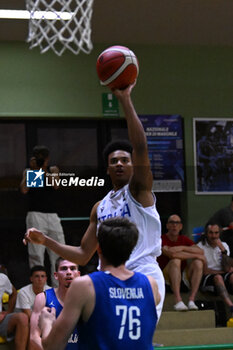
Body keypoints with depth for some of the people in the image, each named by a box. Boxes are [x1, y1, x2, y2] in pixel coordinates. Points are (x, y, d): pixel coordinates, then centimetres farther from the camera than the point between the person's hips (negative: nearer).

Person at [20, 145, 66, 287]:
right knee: (36, 253, -10)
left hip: (52, 215, 2)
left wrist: (44, 170, -6)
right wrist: (33, 170, -3)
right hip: (35, 215, -2)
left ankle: (58, 285, 3)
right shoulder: (28, 171, 10)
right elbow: (24, 190, -6)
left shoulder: (53, 169, 14)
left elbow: (55, 185, -5)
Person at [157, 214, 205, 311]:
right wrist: (195, 255, -17)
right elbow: (171, 254, -25)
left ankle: (191, 300, -26)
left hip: (183, 276, 5)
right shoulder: (162, 239, -5)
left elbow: (201, 251, -5)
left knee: (198, 263, -19)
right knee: (176, 260, -31)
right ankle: (178, 301, -42)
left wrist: (182, 248, -17)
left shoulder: (184, 239, 12)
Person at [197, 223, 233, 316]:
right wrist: (221, 272, -1)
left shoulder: (224, 245, 13)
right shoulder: (201, 246, 0)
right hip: (206, 278, -3)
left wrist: (223, 250, -9)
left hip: (222, 275, 3)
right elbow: (204, 271, -6)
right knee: (218, 277, -37)